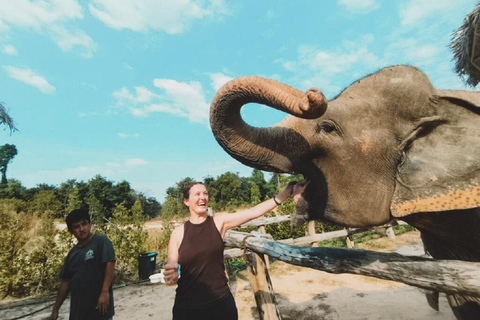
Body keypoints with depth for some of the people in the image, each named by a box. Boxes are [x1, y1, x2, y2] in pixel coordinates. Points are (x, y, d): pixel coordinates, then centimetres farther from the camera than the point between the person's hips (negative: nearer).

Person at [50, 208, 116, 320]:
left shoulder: (101, 241, -11)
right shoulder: (72, 253, 8)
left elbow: (110, 264, -19)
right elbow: (66, 281, 15)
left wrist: (105, 292, -23)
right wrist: (56, 308, 15)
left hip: (99, 304, -6)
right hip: (78, 307, 7)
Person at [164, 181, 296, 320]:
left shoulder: (219, 222, -7)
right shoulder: (178, 233, -6)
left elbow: (253, 212, -16)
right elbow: (170, 270, -1)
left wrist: (283, 194, -23)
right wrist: (171, 276, -24)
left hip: (221, 302, 0)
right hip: (188, 307, 0)